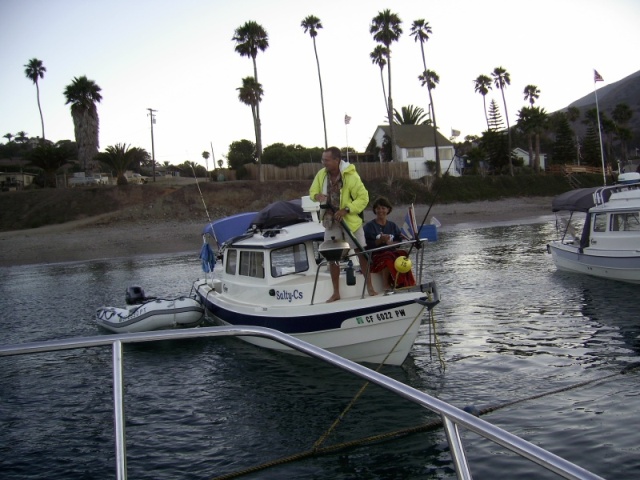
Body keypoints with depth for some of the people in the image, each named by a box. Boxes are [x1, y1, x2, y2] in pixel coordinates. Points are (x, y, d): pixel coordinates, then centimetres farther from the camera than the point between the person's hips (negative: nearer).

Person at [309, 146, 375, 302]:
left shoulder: (351, 176, -19)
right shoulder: (321, 174, -5)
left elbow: (363, 197, -15)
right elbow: (312, 191, 9)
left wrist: (346, 210, -25)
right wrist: (317, 196, -16)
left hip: (350, 221, -4)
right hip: (330, 221, 4)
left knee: (362, 253, 3)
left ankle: (369, 287, 19)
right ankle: (336, 293, 19)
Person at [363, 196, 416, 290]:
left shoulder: (393, 226, 17)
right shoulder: (369, 226, 3)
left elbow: (400, 241, 6)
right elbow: (367, 245, -8)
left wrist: (391, 243, -15)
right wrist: (380, 240, -21)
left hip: (392, 252, 4)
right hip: (375, 256, -4)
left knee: (402, 254, -28)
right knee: (389, 258, -35)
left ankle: (402, 283, -28)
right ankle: (385, 285, -29)